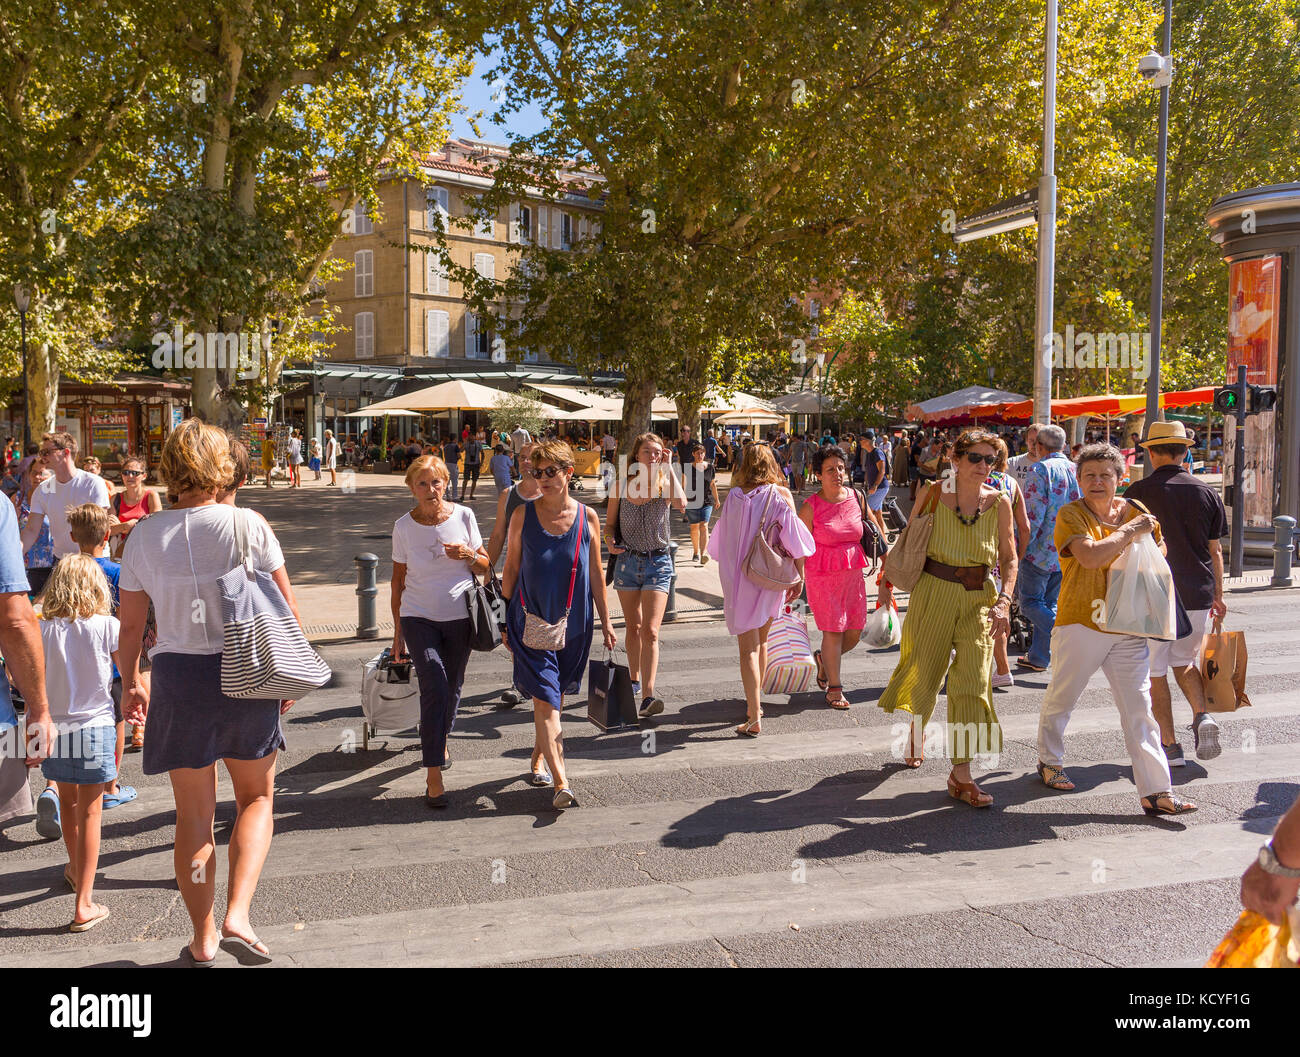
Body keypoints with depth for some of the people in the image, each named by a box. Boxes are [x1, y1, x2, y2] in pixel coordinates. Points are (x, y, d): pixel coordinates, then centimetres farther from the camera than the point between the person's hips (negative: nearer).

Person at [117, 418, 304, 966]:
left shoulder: (145, 535, -2)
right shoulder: (248, 524, -8)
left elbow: (131, 624, 4)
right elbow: (287, 608, -4)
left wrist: (132, 682, 19)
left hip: (177, 675, 2)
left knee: (193, 814, 15)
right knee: (256, 798, 18)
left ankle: (203, 938, 24)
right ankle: (237, 916, 2)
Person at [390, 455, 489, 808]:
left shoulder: (463, 516, -2)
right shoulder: (404, 526, -2)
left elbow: (485, 566, 7)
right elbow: (398, 578, 6)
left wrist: (468, 555, -17)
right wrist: (398, 632, 7)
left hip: (460, 617, 2)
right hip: (419, 617, -2)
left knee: (452, 687, 13)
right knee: (434, 686, -14)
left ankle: (440, 739, 44)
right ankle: (434, 776, -10)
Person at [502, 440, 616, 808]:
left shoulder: (587, 518, 1)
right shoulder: (523, 515, -2)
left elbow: (595, 574, 7)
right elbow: (511, 569, 5)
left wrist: (606, 622, 9)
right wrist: (503, 618, 5)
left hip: (573, 622, 2)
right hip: (531, 619, -2)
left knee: (557, 696, 15)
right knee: (545, 699, -10)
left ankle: (539, 760, 38)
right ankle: (561, 784, -12)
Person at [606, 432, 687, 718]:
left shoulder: (664, 484, -4)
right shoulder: (622, 485, 0)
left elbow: (681, 505, -26)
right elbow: (609, 522, 8)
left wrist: (667, 468, -20)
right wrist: (609, 540, -15)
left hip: (658, 562, -2)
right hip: (627, 560, 3)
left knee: (650, 631, -12)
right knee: (632, 627, 16)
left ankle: (647, 697, -18)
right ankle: (634, 680, 36)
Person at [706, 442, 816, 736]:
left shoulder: (735, 496, -4)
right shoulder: (782, 494, -4)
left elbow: (722, 541, 3)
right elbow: (795, 538, -7)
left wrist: (730, 576, 18)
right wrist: (799, 576, 1)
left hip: (740, 578, -2)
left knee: (748, 646, 0)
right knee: (761, 641, 20)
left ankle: (754, 718, -7)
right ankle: (754, 705, 32)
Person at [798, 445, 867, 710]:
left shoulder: (857, 498, 3)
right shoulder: (810, 506, -9)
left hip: (853, 573, 5)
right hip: (822, 575, -5)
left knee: (855, 631, 7)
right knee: (833, 631, -4)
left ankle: (824, 659, 37)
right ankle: (834, 688, 12)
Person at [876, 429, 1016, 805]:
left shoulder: (999, 503, 0)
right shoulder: (933, 493, -3)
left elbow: (1009, 559, 4)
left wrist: (1003, 601, -9)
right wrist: (888, 580, 9)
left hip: (979, 599, 1)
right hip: (933, 592, -1)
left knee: (973, 681, -7)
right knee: (925, 673, 11)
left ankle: (961, 775, -3)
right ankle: (916, 732, 43)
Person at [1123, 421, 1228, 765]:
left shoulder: (1139, 492, -7)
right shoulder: (1206, 493, 3)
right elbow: (1215, 550, 8)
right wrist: (1218, 596, 19)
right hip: (1198, 595, 4)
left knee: (1155, 672, 7)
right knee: (1184, 660, 24)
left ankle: (1169, 745, 9)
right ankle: (1202, 716, 3)